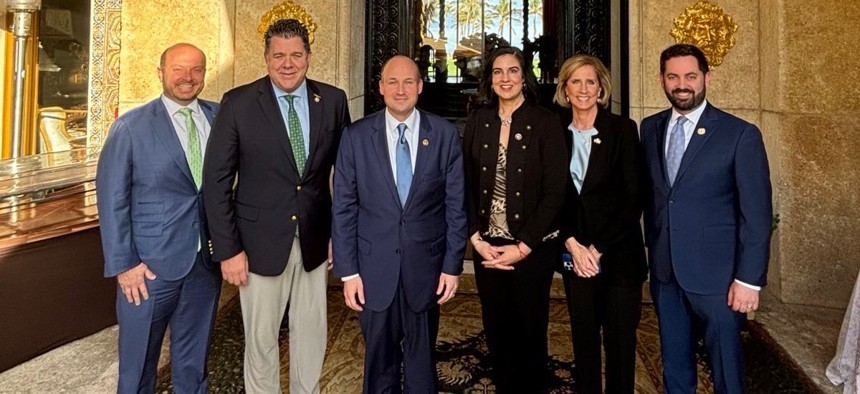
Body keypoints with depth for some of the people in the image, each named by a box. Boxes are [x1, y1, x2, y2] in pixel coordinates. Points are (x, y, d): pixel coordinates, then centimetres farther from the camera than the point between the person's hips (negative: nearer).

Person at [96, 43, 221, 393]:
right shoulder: (130, 127, -5)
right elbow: (112, 199, -6)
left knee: (194, 364, 18)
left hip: (207, 260, 3)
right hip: (151, 265, -2)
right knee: (138, 362, 13)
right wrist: (123, 264, -9)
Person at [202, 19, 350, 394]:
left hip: (315, 239, 2)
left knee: (312, 335, 15)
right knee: (261, 339, 13)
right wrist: (227, 248, -10)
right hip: (261, 240, -2)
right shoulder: (238, 103, -8)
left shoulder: (333, 100, -1)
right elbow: (216, 181, -7)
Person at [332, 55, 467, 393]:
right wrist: (348, 271, -4)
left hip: (426, 265, 0)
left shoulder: (445, 135, -2)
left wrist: (453, 264, -1)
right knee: (379, 359, 14)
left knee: (422, 357, 15)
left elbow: (456, 205, 1)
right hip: (374, 266, 0)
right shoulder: (356, 136, -2)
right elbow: (343, 207, -1)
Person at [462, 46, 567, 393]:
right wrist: (476, 238, -6)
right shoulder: (478, 121, 4)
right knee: (496, 328, 11)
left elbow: (555, 192, -9)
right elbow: (466, 185, 4)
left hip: (533, 246, -3)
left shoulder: (545, 123, -6)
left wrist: (522, 247, -13)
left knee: (530, 329, 9)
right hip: (487, 245, 3)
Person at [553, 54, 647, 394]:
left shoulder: (622, 129, -4)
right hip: (575, 253, 2)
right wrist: (572, 244, -8)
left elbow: (634, 196, -7)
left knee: (620, 340, 5)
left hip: (618, 253, -2)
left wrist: (598, 248, -11)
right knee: (583, 337, 11)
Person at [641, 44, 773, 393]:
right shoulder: (650, 128, 5)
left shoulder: (741, 134, -8)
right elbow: (648, 194, 8)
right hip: (665, 273, 4)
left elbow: (757, 214, -9)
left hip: (717, 275, -4)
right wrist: (653, 253, 6)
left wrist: (748, 280, -12)